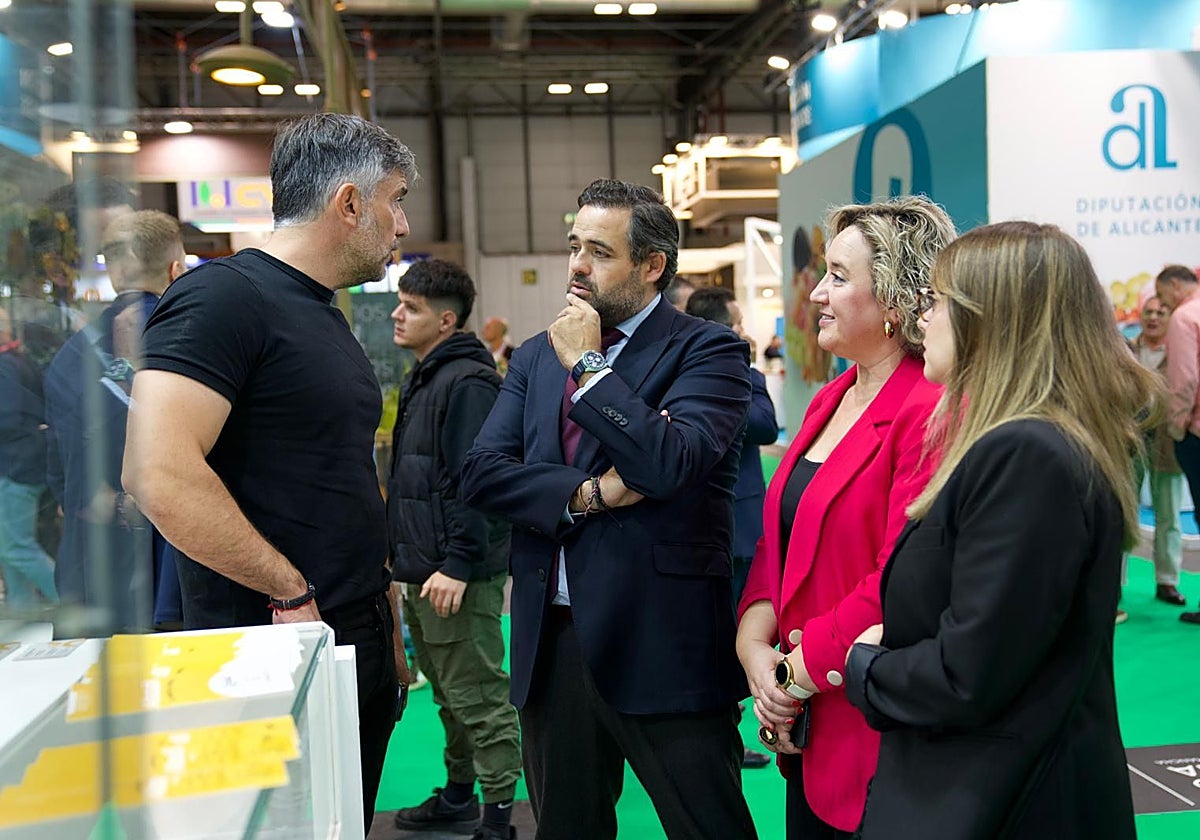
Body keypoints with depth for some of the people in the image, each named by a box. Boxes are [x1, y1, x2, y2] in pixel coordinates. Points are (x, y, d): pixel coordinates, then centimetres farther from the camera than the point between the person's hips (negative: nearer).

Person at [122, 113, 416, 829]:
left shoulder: (325, 315, 15)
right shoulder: (224, 295, -15)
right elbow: (160, 475, -27)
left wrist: (378, 602, 15)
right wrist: (292, 594, -18)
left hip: (359, 642, 9)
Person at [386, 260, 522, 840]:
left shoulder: (467, 382, -15)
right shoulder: (422, 379, 16)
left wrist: (458, 564, -24)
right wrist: (403, 552, 19)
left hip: (458, 574, -10)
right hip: (422, 571, 10)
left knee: (479, 697, -2)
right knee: (450, 694, 20)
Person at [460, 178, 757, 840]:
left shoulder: (708, 350, -5)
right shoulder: (537, 356, 11)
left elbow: (670, 462, -22)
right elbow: (480, 472, 1)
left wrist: (588, 364, -13)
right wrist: (588, 493, -13)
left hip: (661, 645, -5)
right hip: (552, 642, 5)